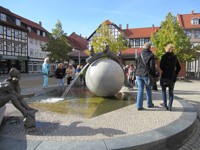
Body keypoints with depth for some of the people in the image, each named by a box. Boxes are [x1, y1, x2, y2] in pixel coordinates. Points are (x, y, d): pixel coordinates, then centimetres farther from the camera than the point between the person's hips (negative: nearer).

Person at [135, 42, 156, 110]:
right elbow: (152, 67, -9)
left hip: (139, 75, 3)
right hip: (147, 75, -3)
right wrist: (154, 75, 1)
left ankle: (139, 106, 5)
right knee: (148, 89, 15)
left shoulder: (139, 55, 8)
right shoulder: (151, 55, -5)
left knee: (140, 90, 7)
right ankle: (149, 104, 30)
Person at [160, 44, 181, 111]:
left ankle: (165, 103, 18)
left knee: (163, 90, 14)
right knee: (171, 91, 8)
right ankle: (170, 106, 8)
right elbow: (179, 68, 11)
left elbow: (161, 66, -13)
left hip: (165, 76, -4)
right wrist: (175, 74, 13)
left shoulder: (164, 56, -7)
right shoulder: (175, 57, 8)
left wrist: (164, 71, 5)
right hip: (173, 77, 4)